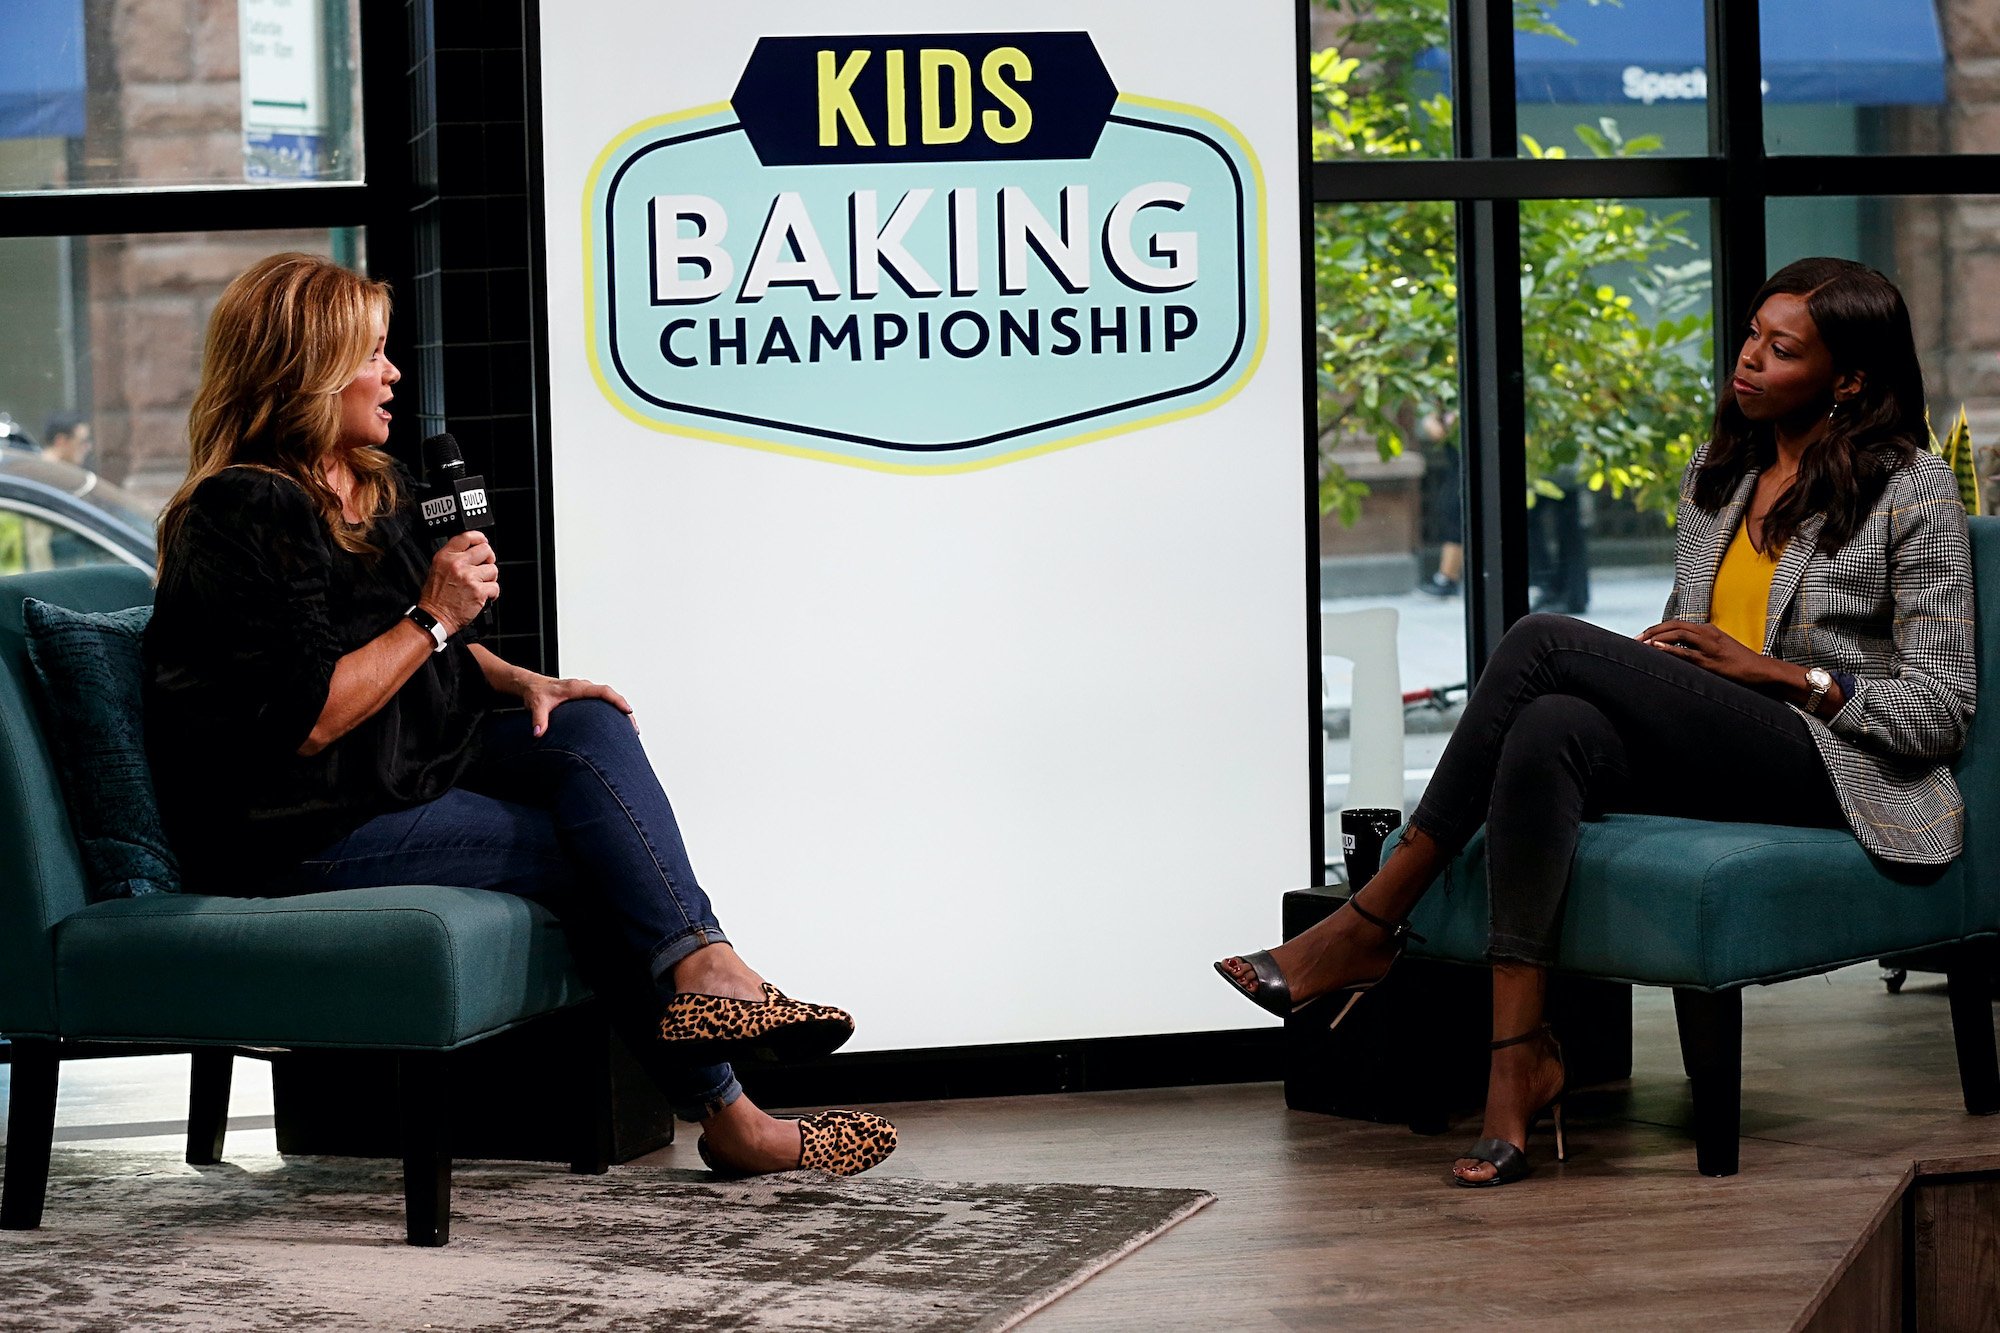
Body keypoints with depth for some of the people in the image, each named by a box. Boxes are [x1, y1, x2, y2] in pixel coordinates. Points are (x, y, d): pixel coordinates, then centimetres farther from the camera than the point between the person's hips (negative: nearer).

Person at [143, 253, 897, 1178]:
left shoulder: (377, 487, 14)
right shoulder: (239, 517, -17)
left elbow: (439, 652, 27)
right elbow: (306, 723, -23)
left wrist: (521, 682, 5)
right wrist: (432, 618, -18)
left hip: (413, 770, 9)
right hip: (308, 832, -9)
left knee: (593, 728, -15)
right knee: (588, 856, -18)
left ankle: (700, 972, -32)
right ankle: (723, 1113, -22)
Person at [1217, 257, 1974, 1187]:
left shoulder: (1912, 492, 0)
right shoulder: (1717, 474, 20)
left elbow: (1938, 712, -4)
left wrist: (1774, 672, -11)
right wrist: (1640, 671, 3)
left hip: (1837, 771, -6)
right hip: (1708, 760, 6)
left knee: (1544, 643, -25)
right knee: (1549, 729, -32)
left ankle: (1368, 925, -21)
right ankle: (1519, 1051, -40)